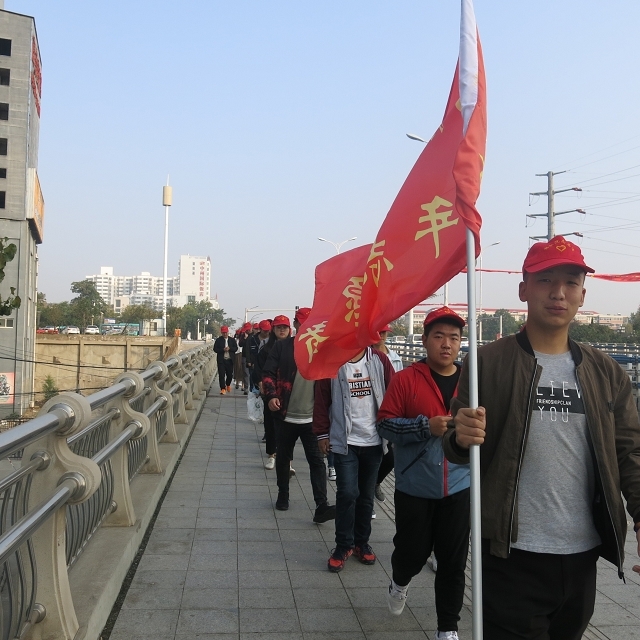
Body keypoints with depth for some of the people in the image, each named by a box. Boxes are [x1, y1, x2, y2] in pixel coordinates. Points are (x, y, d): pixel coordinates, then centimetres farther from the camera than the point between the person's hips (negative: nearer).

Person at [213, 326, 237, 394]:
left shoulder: (232, 340, 8)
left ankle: (228, 385, 36)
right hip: (221, 360, -2)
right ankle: (223, 388, -1)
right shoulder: (218, 340, 2)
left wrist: (229, 348, -15)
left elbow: (236, 348, 3)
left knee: (230, 374, 9)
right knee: (221, 375, -6)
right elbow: (215, 349, -4)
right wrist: (223, 349, -17)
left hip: (230, 360, 2)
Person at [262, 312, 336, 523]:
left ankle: (321, 506, -6)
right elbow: (268, 372, -2)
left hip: (312, 418, 0)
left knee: (317, 460, -5)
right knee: (283, 458, 15)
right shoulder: (282, 346, -2)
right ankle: (282, 496, 33)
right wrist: (271, 396, -17)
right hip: (285, 415, 0)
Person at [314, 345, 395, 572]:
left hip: (373, 441, 2)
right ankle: (343, 545, 10)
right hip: (344, 441, -2)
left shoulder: (380, 361, -1)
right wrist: (322, 434, -1)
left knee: (366, 495, 13)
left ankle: (361, 542, 28)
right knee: (347, 493, -7)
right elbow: (322, 400, -2)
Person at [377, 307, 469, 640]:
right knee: (412, 551, 10)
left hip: (458, 487, 2)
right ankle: (399, 583, 45)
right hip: (414, 487, -2)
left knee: (453, 561, 8)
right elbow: (385, 423, -10)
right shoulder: (406, 379, -7)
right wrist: (425, 427, -21)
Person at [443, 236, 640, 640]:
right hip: (513, 555, -4)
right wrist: (461, 439, -28)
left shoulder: (606, 372, 6)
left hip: (583, 553, 5)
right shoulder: (488, 363, -6)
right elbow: (457, 446, -4)